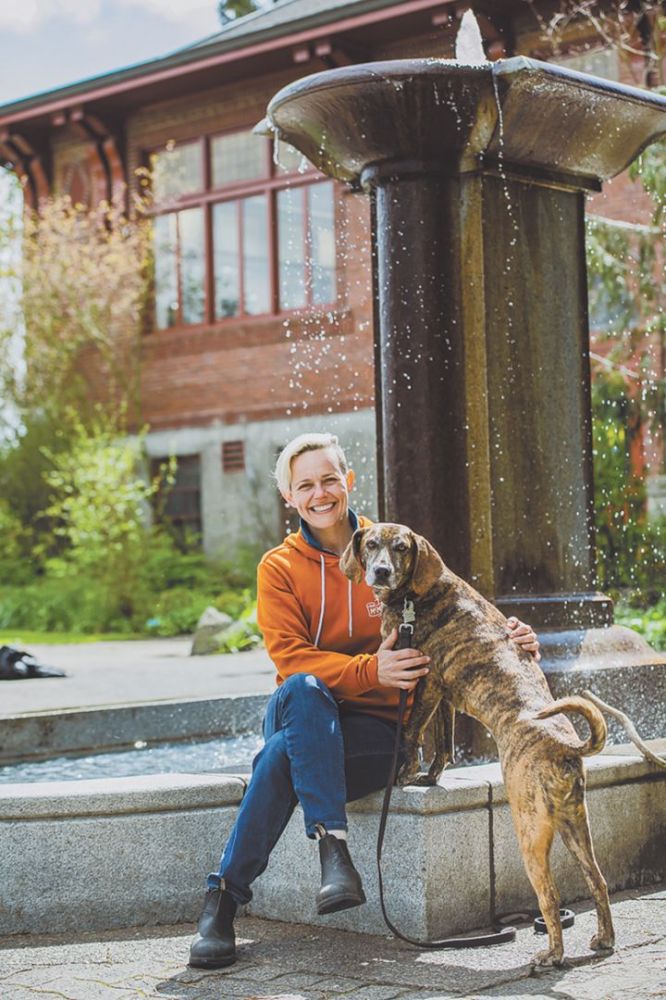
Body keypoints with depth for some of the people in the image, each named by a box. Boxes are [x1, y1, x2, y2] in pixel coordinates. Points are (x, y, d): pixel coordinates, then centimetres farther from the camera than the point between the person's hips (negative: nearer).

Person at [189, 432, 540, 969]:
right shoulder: (280, 567, 3)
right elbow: (290, 656, -10)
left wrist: (506, 638, -16)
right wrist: (368, 671, -28)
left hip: (374, 729, 0)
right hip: (302, 714, 1)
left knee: (284, 755, -32)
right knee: (305, 690, -36)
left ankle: (226, 894, -26)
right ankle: (332, 844, -39)